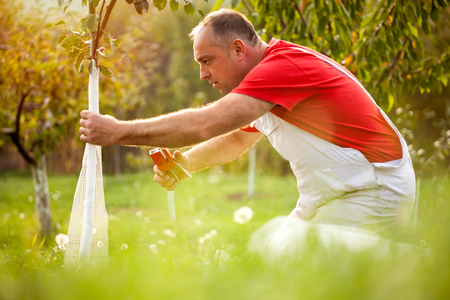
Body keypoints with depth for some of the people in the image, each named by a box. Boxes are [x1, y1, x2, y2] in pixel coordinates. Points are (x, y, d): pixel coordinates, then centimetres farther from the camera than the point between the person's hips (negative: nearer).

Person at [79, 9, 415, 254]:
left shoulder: (285, 64, -24)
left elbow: (205, 124, -30)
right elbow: (238, 139, 21)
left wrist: (119, 131, -24)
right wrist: (185, 162, 2)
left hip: (374, 191, -10)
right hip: (327, 193, 10)